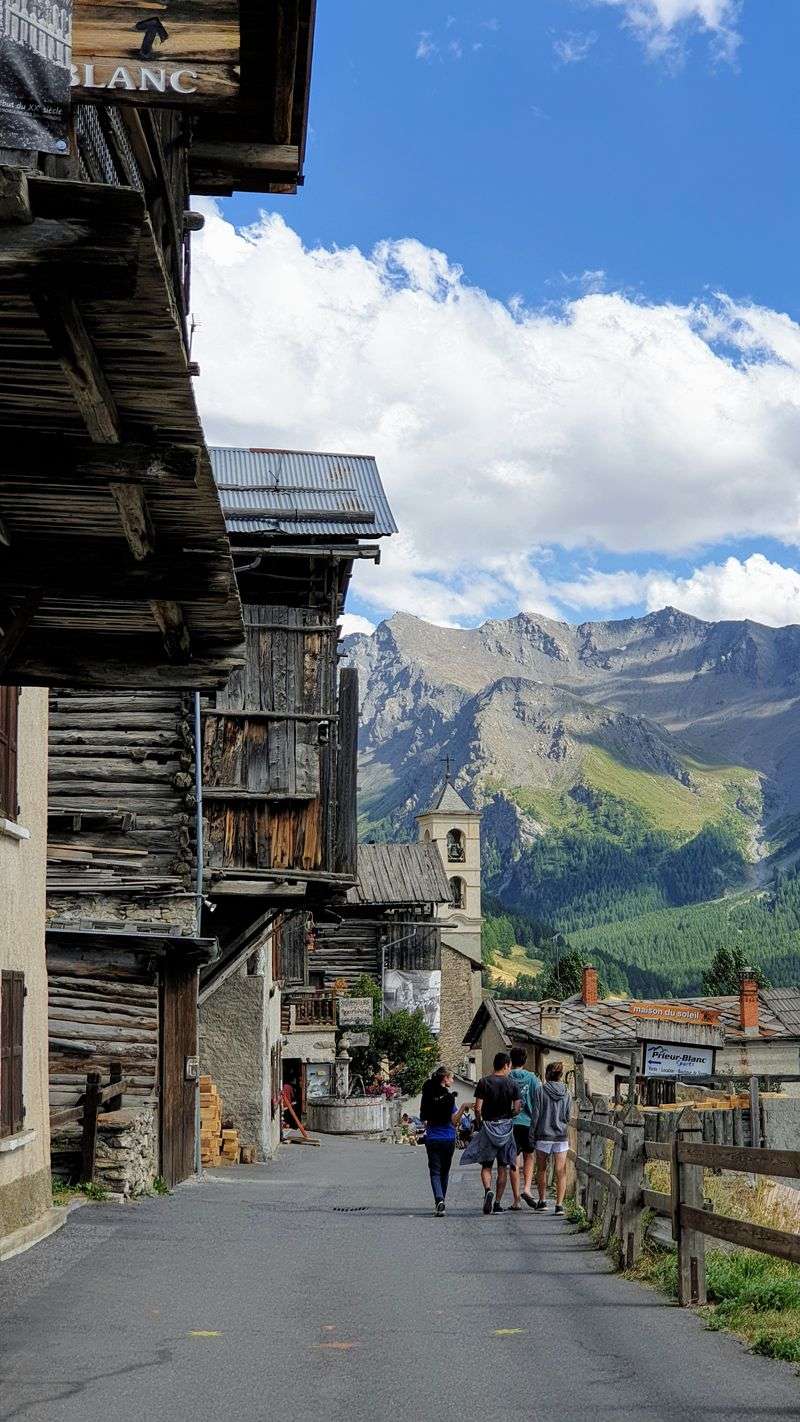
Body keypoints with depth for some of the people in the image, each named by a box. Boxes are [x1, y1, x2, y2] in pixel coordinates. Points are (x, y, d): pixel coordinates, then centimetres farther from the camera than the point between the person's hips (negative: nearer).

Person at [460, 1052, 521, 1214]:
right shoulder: (512, 1085, -2)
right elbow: (516, 1109, -5)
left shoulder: (484, 1082, -5)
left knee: (486, 1165, 7)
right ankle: (497, 1203, 7)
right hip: (506, 1127, 1)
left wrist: (479, 1123, 7)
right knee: (503, 1167, 8)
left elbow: (478, 1108, -9)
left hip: (488, 1126, -1)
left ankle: (488, 1190, -20)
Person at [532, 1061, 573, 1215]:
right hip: (561, 1135, 2)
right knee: (561, 1172, 2)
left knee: (541, 1169, 15)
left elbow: (536, 1114, -7)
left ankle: (543, 1201, 20)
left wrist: (532, 1134, 0)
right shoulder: (566, 1094, 2)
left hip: (544, 1135, -2)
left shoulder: (542, 1090, -6)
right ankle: (559, 1204, -5)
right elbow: (568, 1117, 6)